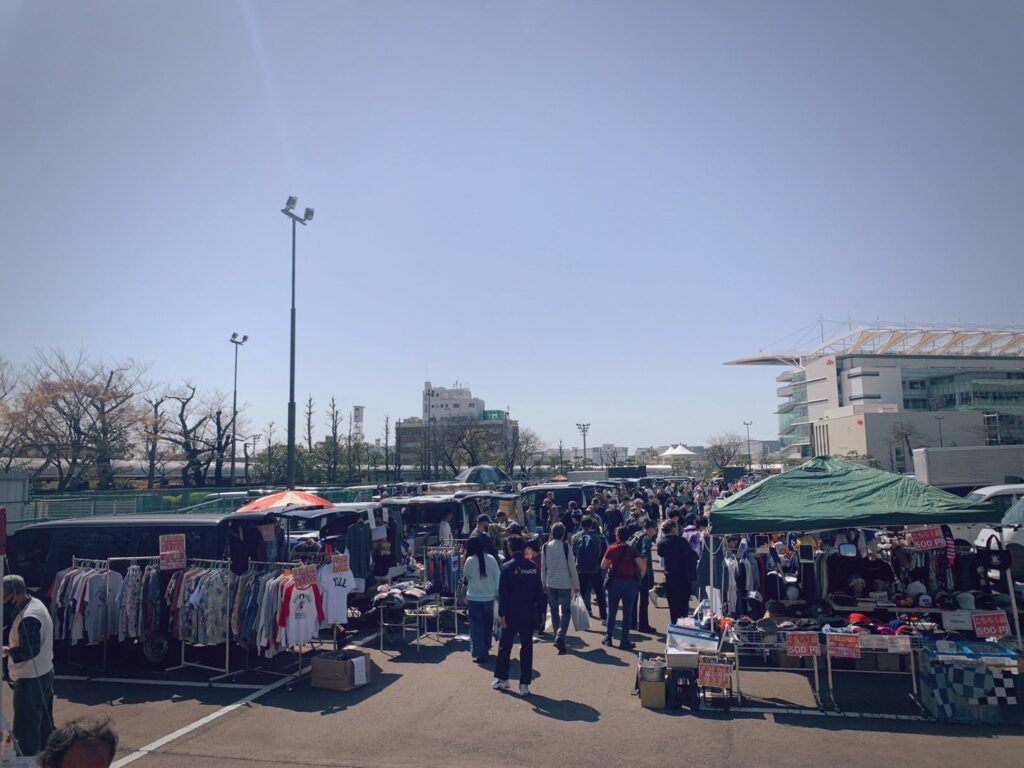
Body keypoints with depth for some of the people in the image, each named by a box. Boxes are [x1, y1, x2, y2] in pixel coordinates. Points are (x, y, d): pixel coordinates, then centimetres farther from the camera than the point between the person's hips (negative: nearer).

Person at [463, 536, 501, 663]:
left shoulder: (470, 560, -12)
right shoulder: (491, 559, -5)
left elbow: (466, 574, 5)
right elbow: (497, 577, -1)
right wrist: (497, 593, 9)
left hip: (474, 598, -3)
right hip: (489, 597, 3)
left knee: (476, 626, 6)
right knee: (488, 624, 20)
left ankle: (480, 653, 2)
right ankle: (486, 649, 33)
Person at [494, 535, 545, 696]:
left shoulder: (507, 567, -11)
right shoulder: (533, 567, -1)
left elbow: (503, 593, -12)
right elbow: (539, 590, 3)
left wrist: (502, 614, -8)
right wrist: (539, 610, 10)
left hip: (511, 613, -3)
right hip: (529, 613, 3)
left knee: (505, 646, 13)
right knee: (526, 647, 8)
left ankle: (501, 679, 22)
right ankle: (524, 684, 9)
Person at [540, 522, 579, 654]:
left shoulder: (546, 547, -1)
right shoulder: (566, 546, -13)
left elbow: (543, 567, 5)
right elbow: (572, 567, -10)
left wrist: (544, 583, 16)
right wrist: (576, 585, 0)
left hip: (550, 584, 4)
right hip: (565, 584, -3)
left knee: (554, 610, 17)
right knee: (565, 611, 4)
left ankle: (558, 637, 22)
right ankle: (560, 637, -14)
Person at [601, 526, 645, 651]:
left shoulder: (611, 549, -5)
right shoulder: (632, 551, -5)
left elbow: (603, 566, 0)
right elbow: (642, 566, -13)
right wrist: (642, 574, 7)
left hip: (615, 582, 1)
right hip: (630, 583, 0)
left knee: (612, 612, 14)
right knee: (627, 614, 6)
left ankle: (608, 637, 19)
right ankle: (624, 641, 7)